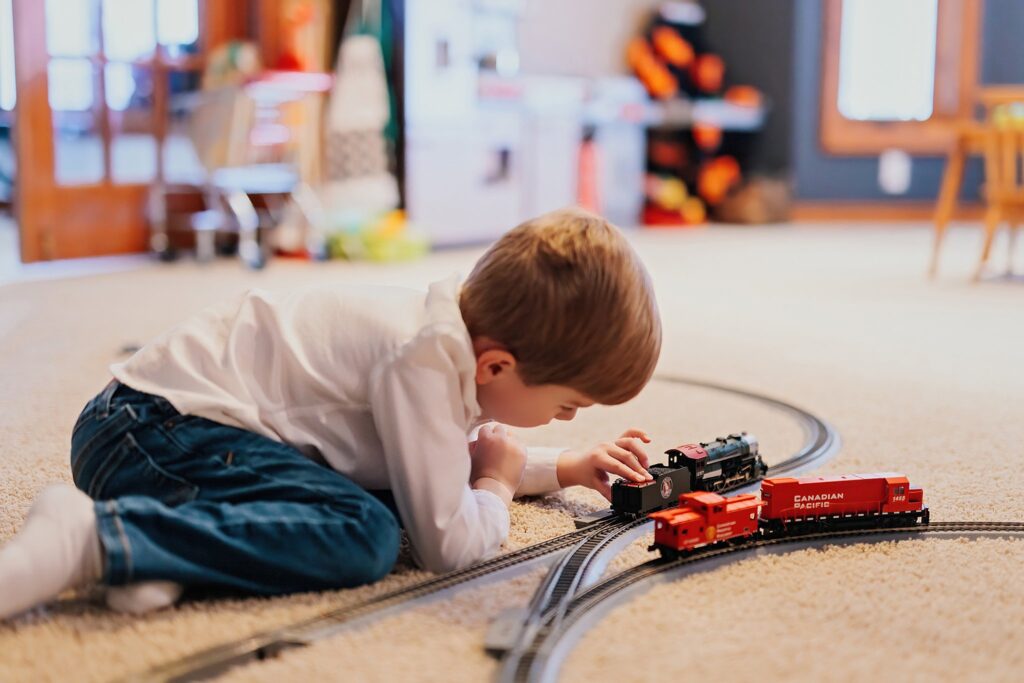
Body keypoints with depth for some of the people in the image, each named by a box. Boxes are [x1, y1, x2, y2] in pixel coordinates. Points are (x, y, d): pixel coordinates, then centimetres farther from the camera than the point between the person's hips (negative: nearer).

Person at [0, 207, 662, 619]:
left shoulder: (458, 328, 10)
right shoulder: (425, 363, -22)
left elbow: (447, 456, 30)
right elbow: (447, 543, -21)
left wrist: (570, 466, 24)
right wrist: (497, 488, 0)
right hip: (165, 427, -10)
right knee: (364, 535, -27)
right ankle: (98, 538, -31)